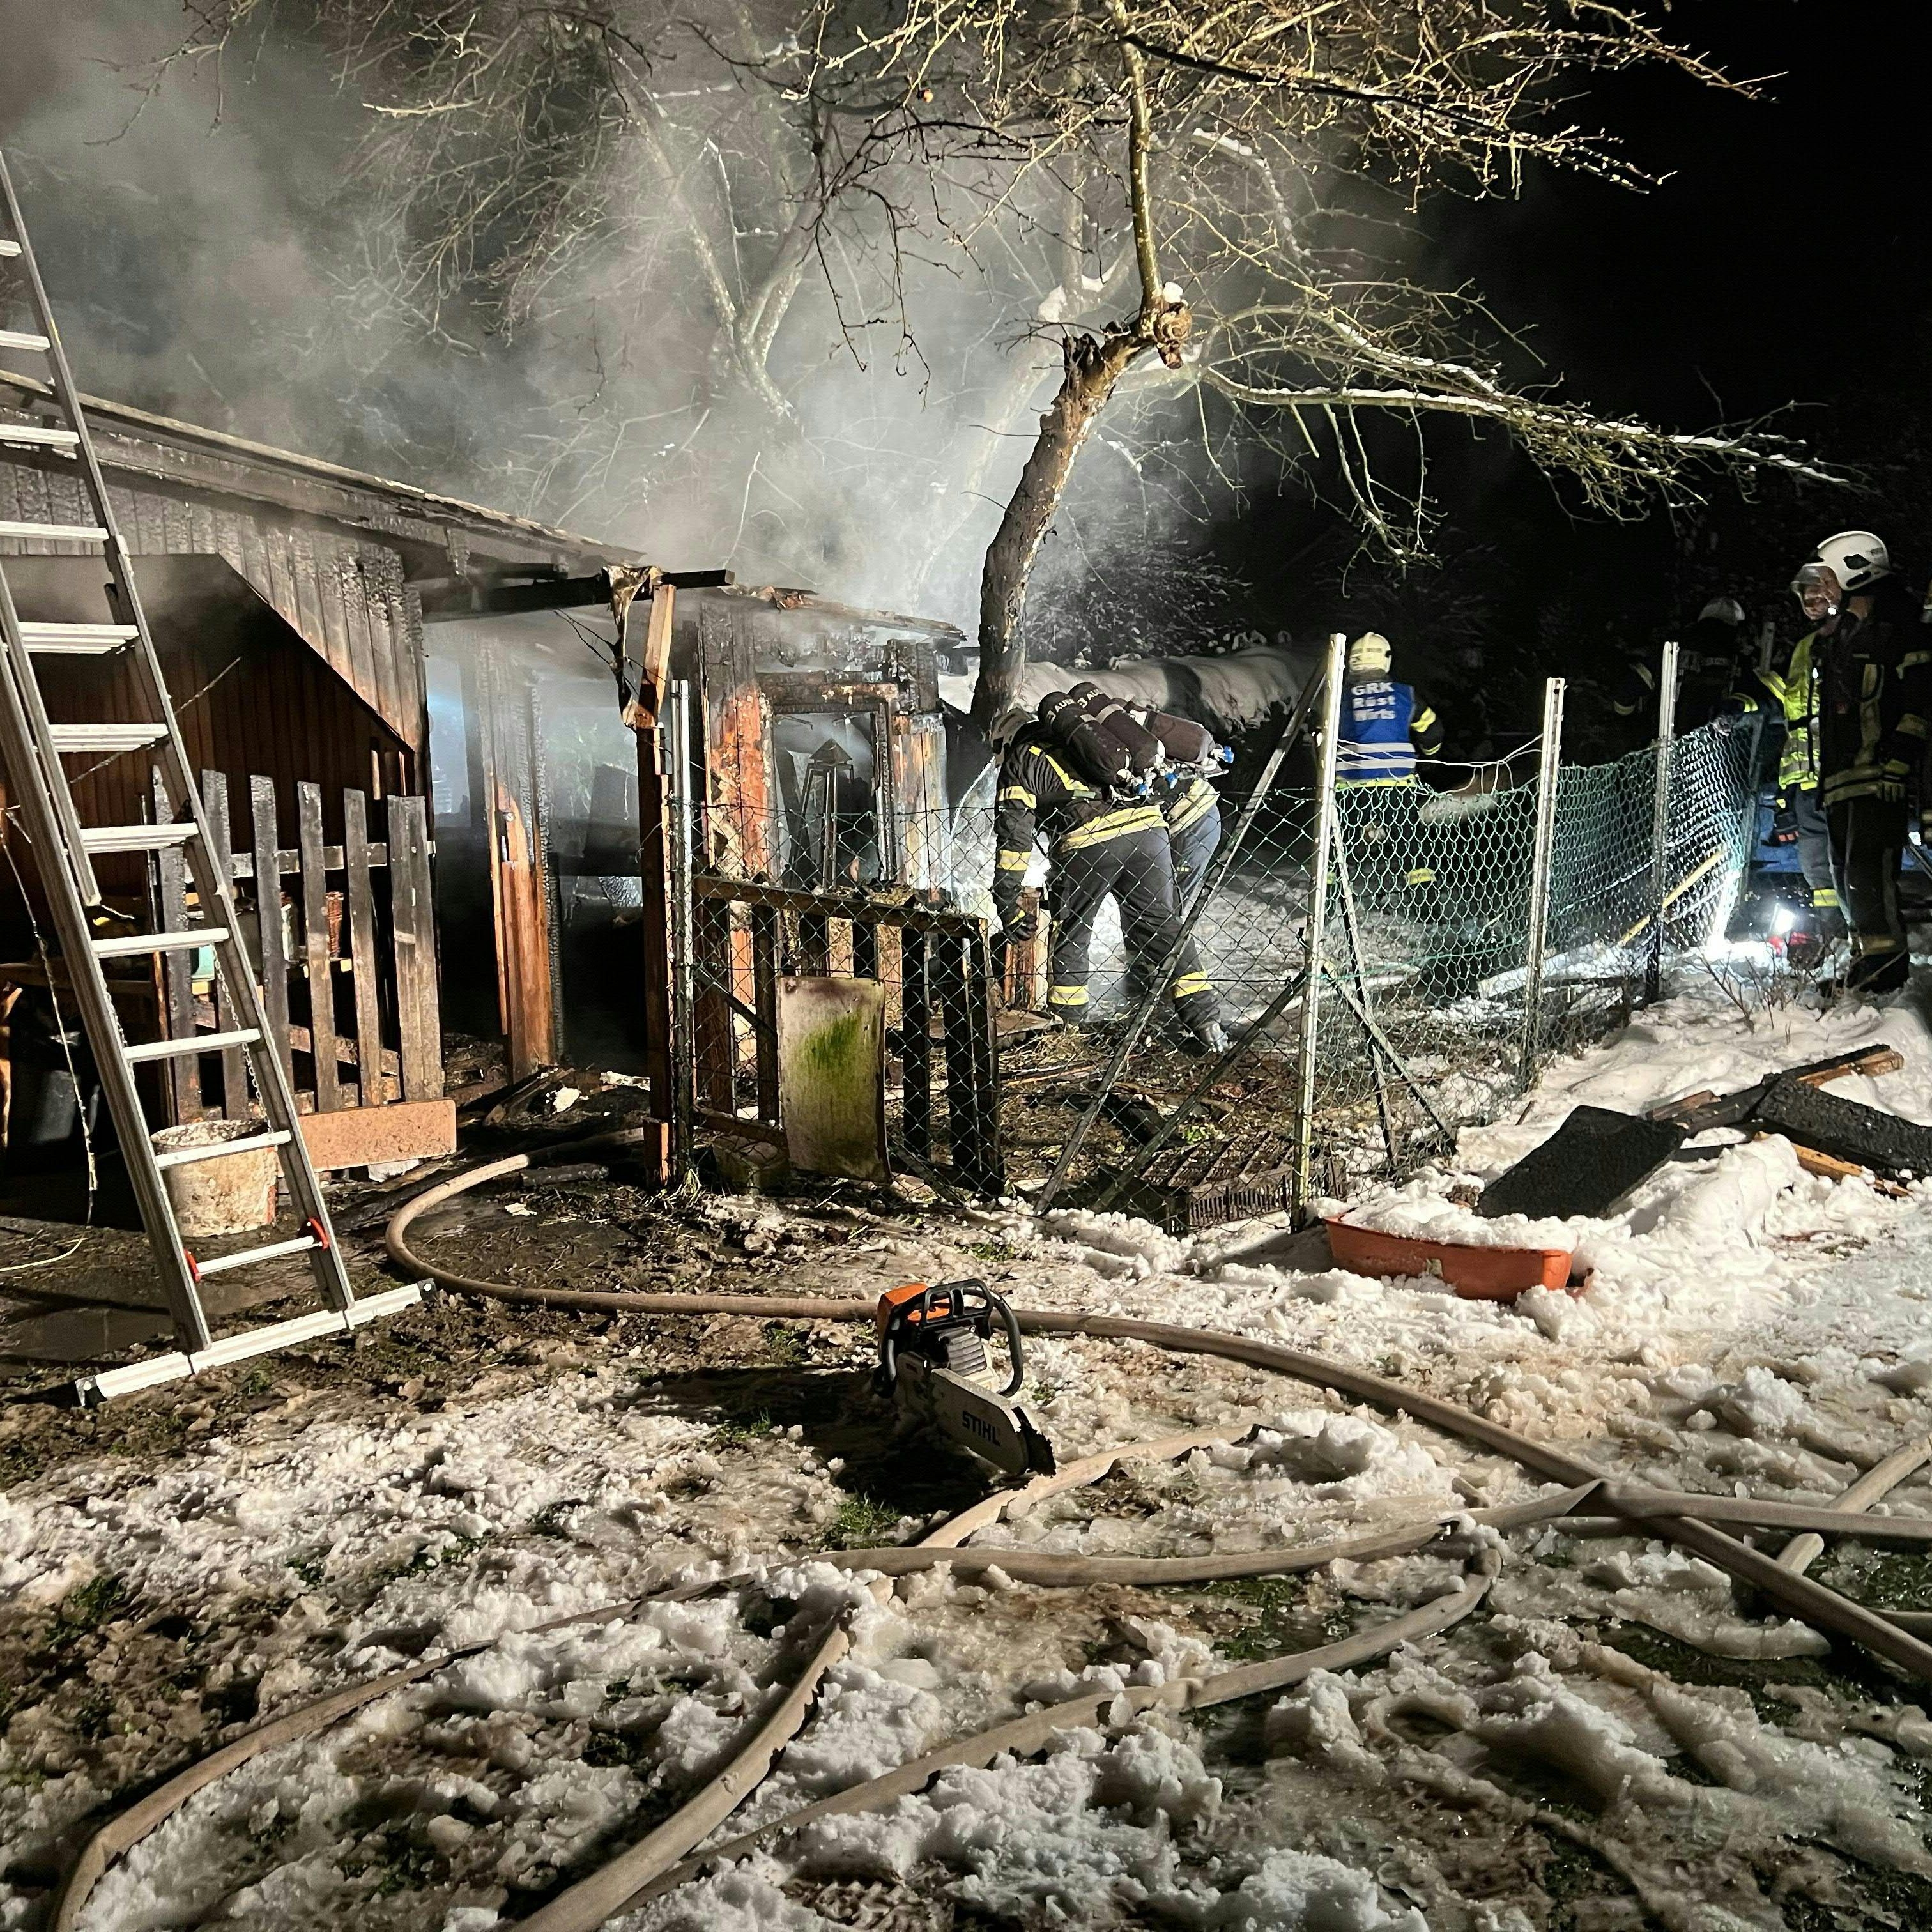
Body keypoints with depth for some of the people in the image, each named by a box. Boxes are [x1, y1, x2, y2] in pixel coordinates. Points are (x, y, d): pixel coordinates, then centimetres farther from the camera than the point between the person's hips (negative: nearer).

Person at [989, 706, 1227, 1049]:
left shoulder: (1020, 763, 17)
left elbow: (1013, 835, 8)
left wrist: (1007, 904, 9)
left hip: (1086, 844, -4)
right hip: (1147, 826, 4)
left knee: (1070, 937, 14)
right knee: (1163, 927, 11)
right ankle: (1206, 1024, 6)